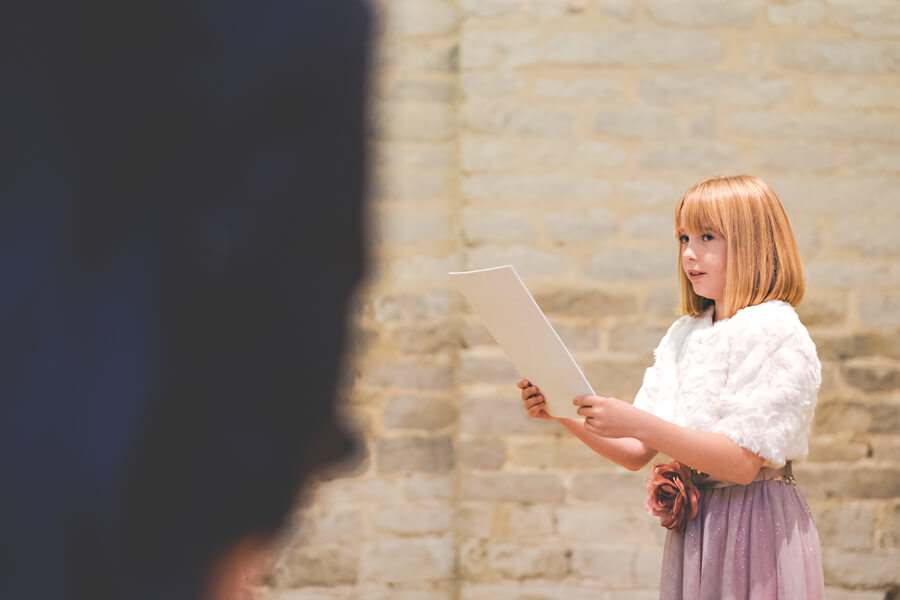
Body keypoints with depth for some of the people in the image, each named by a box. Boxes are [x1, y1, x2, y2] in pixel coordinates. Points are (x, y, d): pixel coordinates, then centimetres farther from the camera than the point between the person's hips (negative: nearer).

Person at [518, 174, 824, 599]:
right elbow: (636, 454, 9)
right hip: (693, 529, 6)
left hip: (755, 529, -6)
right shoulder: (684, 334, 10)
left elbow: (743, 461, -21)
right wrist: (564, 413, -6)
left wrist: (636, 422, -27)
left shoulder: (775, 330, -11)